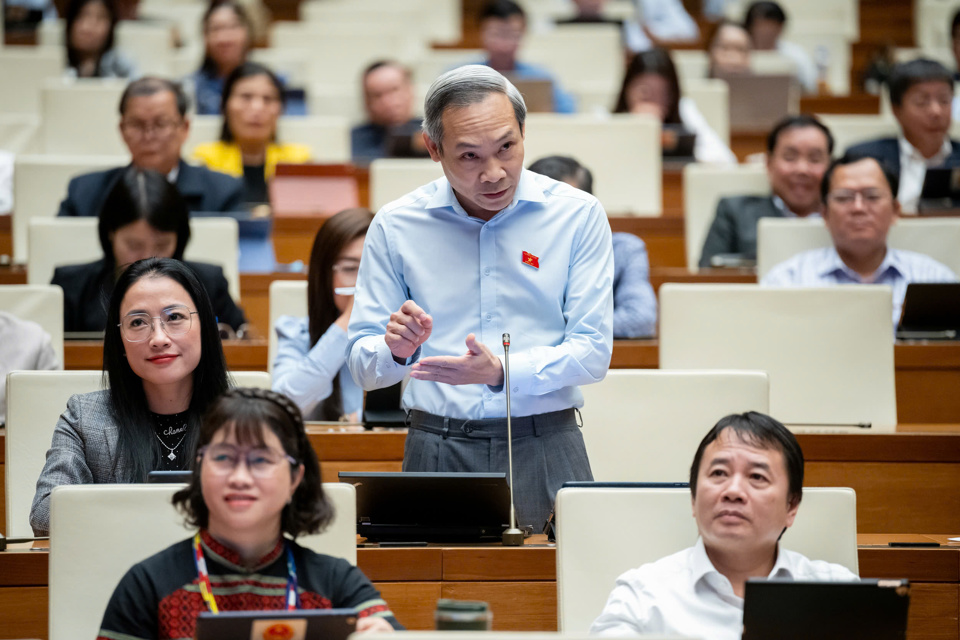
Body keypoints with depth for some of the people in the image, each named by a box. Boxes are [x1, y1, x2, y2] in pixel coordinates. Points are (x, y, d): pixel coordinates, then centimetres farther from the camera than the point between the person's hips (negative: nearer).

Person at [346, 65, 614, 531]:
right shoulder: (395, 226, 5)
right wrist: (397, 352, -16)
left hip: (544, 451, 0)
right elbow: (362, 367, 7)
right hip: (437, 452, 1)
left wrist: (502, 373, -19)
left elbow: (593, 351, -3)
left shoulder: (577, 215, 2)